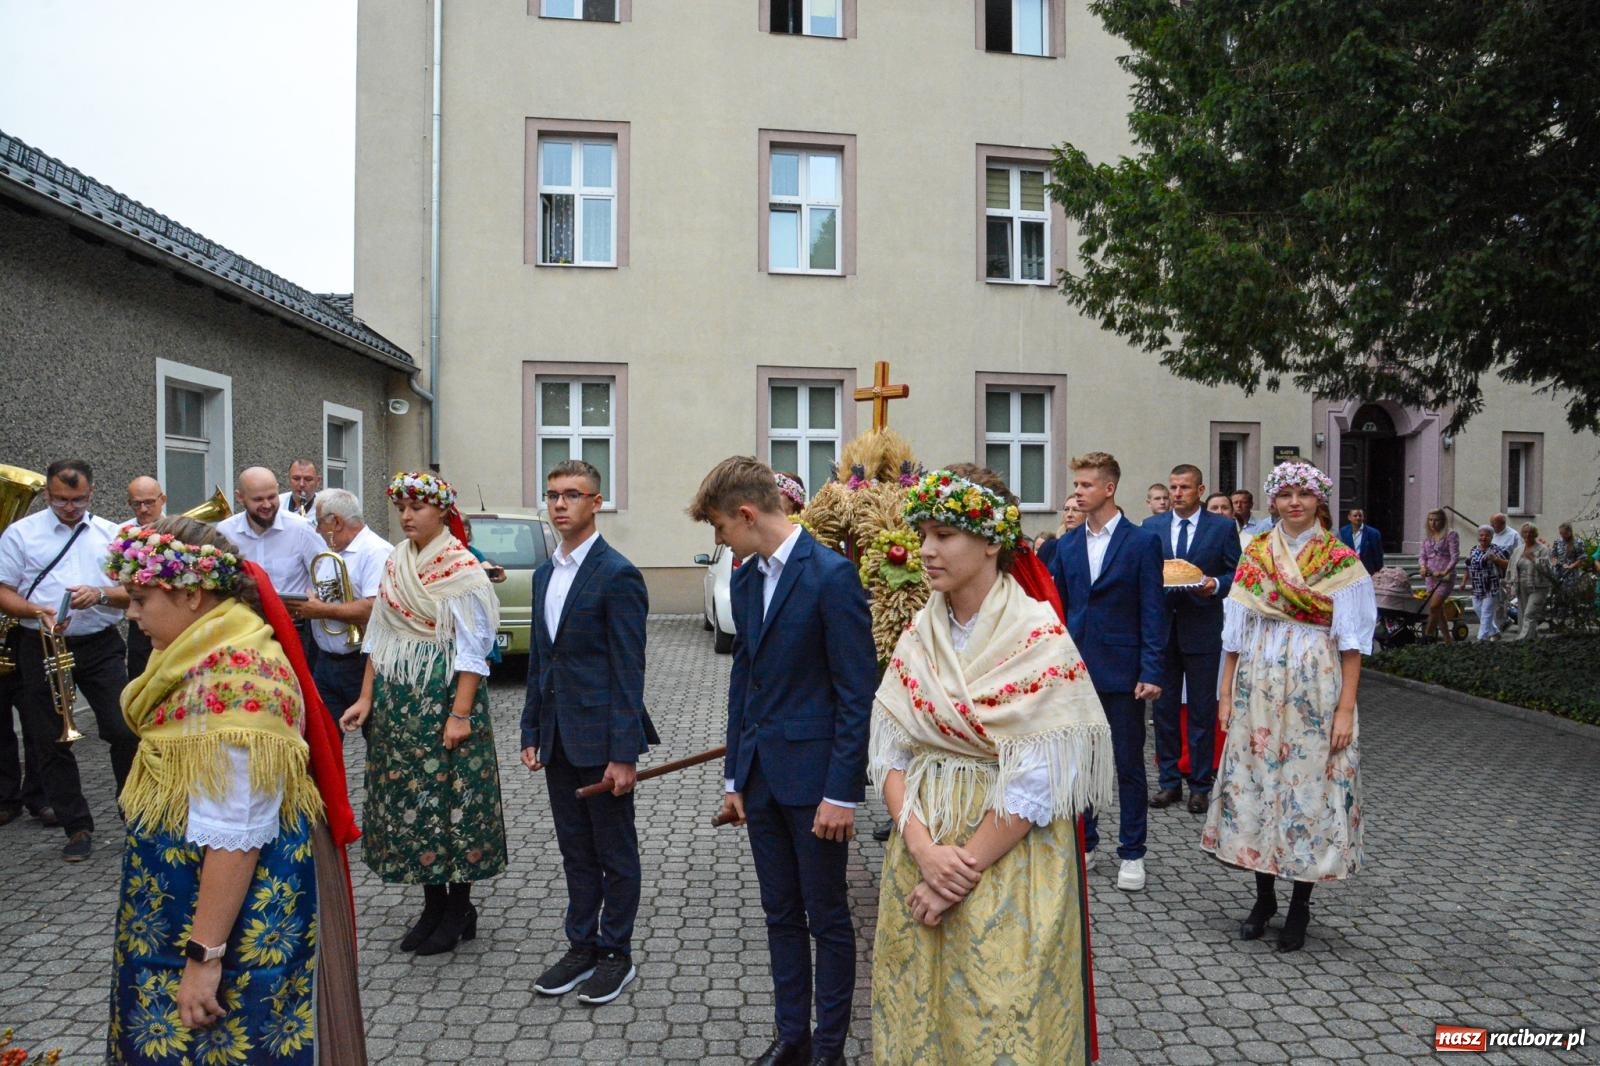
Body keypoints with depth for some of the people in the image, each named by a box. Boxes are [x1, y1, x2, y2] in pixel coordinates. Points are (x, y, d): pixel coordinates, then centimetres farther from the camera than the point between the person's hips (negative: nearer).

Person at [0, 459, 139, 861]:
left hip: (101, 646, 0)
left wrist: (101, 594, -15)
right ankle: (77, 828, 18)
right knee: (49, 742, 6)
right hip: (42, 648, 0)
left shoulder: (111, 534, 6)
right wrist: (38, 612, -19)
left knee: (125, 731, -3)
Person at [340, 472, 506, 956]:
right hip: (397, 699, 6)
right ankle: (433, 906, 23)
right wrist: (366, 698, 6)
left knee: (449, 797, 1)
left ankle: (459, 910, 16)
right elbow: (378, 637, 12)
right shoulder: (394, 565, 10)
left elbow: (471, 650, -13)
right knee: (407, 798, 10)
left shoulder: (462, 570, -9)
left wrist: (460, 714, -18)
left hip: (443, 697, -6)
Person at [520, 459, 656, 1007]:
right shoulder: (545, 573, 11)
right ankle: (582, 946, 31)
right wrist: (531, 732, 13)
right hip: (558, 737, 7)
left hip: (601, 737, -7)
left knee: (615, 852, 8)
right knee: (575, 851, 17)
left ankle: (617, 954, 22)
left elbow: (629, 669, -15)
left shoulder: (617, 574, -13)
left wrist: (623, 753, -17)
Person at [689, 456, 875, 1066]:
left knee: (827, 918, 9)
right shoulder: (747, 579, 8)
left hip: (814, 776, -7)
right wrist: (735, 776, 12)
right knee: (781, 914, 17)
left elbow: (858, 693, -16)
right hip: (761, 775, 7)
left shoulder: (831, 575, -16)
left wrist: (841, 792, -16)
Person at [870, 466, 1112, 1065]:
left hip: (1009, 861, -5)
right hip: (921, 851, 5)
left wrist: (965, 868, -16)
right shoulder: (919, 635, 2)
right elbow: (888, 753, 0)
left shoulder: (1039, 639, -14)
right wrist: (922, 847, -13)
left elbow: (1038, 782, -17)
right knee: (916, 1011, 17)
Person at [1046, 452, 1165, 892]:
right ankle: (1084, 841, 27)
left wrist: (1151, 671, -13)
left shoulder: (1142, 542, -5)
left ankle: (1132, 853, 18)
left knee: (1129, 764, 6)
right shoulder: (1067, 544, 8)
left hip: (1121, 671, -4)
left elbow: (1153, 612, -7)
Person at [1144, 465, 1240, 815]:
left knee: (1202, 710, 5)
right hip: (1161, 626, 2)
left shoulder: (1223, 526, 1)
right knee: (1164, 707, 8)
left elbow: (1236, 573, 3)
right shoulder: (1151, 526, 7)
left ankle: (1200, 785, 16)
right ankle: (1169, 781, 19)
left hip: (1202, 628, -2)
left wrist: (1216, 585, -16)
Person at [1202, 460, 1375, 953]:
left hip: (1316, 686, -3)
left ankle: (1300, 904, 16)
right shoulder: (1254, 556, 7)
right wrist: (1226, 693, 4)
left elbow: (1351, 641, -4)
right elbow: (1235, 632, 8)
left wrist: (1346, 708, -10)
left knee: (1310, 784, 1)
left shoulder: (1341, 560, 0)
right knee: (1256, 781, 5)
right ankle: (1264, 897, 20)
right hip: (1259, 686, 3)